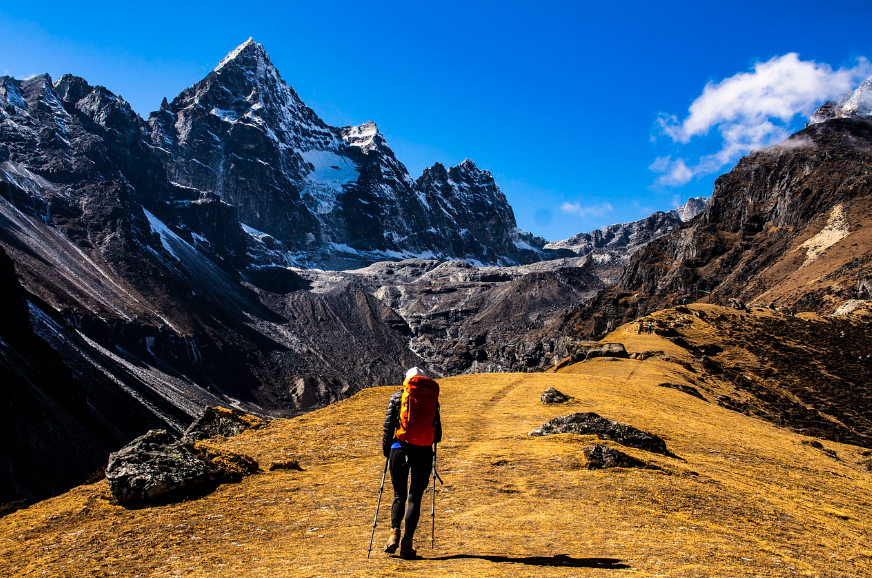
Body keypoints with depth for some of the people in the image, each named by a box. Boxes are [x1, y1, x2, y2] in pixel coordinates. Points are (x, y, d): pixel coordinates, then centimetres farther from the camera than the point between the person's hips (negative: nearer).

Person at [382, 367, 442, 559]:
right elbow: (437, 432, 10)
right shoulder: (433, 399, 9)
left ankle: (394, 533, -6)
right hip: (424, 452, 0)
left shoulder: (397, 397, 6)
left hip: (400, 449, 0)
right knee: (415, 497, 7)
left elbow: (388, 426, 2)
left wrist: (386, 450, 10)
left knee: (399, 495, 14)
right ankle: (407, 543, 0)